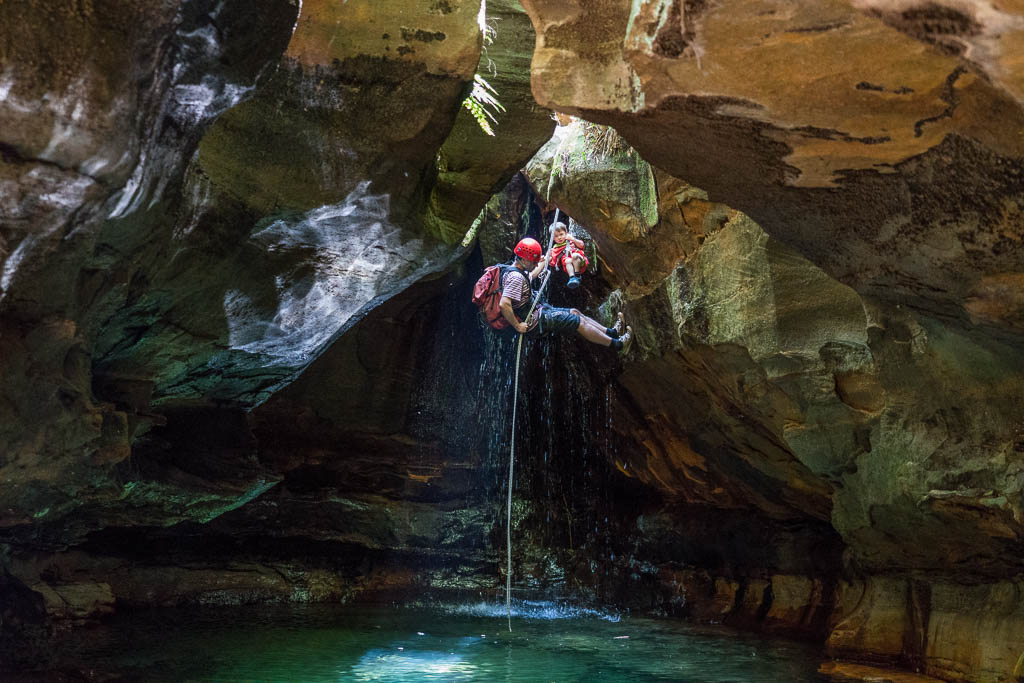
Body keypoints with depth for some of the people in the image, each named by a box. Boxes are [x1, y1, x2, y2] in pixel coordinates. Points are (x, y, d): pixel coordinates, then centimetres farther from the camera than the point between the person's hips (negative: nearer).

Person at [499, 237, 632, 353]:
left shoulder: (520, 272, 8)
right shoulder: (516, 277, -25)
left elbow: (531, 276, 35)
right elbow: (504, 305, -36)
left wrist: (544, 262, 43)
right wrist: (518, 326, -28)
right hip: (531, 320, -11)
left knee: (574, 312, 13)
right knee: (578, 321, -6)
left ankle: (611, 332, 18)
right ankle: (617, 345, 2)